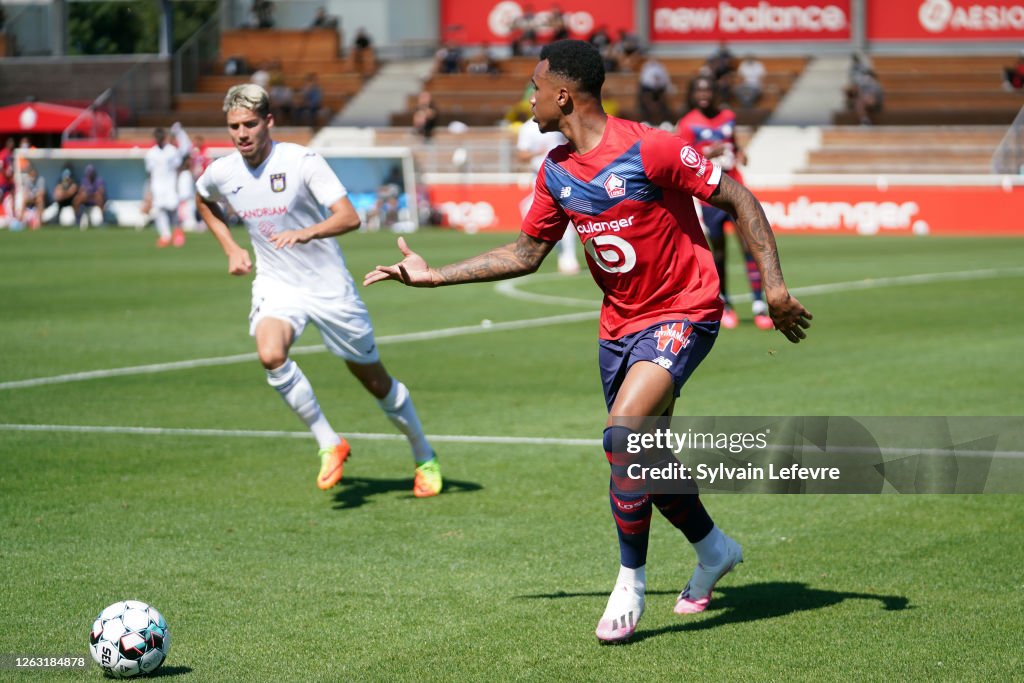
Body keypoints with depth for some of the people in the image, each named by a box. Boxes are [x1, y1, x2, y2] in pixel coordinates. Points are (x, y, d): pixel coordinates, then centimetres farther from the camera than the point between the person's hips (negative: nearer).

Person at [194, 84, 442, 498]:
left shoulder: (302, 161, -18)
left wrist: (305, 233, -43)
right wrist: (230, 248, 11)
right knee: (270, 355, -29)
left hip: (328, 285, -3)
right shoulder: (221, 173, -4)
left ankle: (424, 458, 30)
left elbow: (349, 217, -26)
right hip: (275, 285, 3)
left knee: (374, 380, 7)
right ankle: (329, 444, -12)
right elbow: (203, 200, 21)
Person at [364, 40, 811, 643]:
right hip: (620, 323, 7)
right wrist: (432, 275, 13)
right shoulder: (557, 172, 3)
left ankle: (631, 583, -9)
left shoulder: (650, 149, -19)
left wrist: (774, 283, -19)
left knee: (623, 431, -24)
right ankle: (715, 551, 40)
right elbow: (525, 254, 15)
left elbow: (739, 201, -13)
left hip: (682, 315, -7)